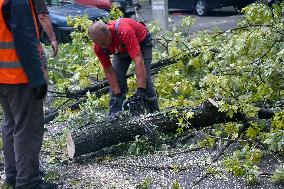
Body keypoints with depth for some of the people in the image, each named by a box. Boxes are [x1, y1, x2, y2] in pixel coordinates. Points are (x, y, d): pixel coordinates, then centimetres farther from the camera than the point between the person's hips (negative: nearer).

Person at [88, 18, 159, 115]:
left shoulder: (124, 31, -46)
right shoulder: (98, 47, -28)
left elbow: (138, 60, -49)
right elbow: (108, 71, -20)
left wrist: (141, 90, -52)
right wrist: (118, 95, -26)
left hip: (141, 42, -4)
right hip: (121, 48, 4)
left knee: (144, 78, -16)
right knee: (115, 80, -9)